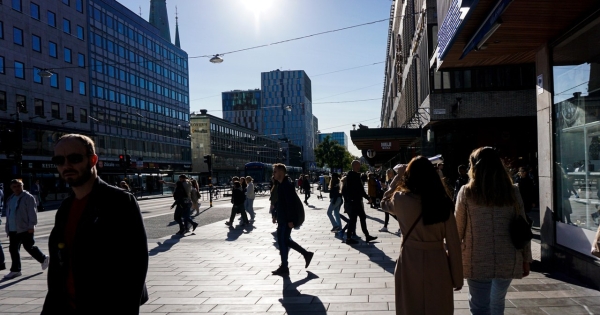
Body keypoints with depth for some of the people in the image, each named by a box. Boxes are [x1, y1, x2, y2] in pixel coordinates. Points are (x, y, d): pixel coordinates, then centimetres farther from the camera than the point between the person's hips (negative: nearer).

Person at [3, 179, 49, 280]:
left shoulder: (28, 197, -9)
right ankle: (15, 270, 15)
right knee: (13, 249, 7)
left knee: (29, 247, 0)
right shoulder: (10, 199, 14)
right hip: (13, 230, 7)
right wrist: (7, 227, 18)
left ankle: (43, 258, 22)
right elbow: (9, 213, 20)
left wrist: (31, 226, -18)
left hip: (25, 229, -7)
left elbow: (32, 212, -14)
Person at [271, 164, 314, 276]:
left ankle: (284, 268, 7)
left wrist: (290, 220, -24)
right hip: (282, 219, 10)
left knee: (283, 241, -3)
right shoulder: (281, 185, 13)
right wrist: (276, 215, 22)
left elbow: (290, 204, -22)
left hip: (286, 220, -10)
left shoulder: (286, 185, -18)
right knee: (285, 240, 15)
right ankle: (306, 254, 24)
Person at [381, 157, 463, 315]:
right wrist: (457, 276, 5)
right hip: (438, 263, 1)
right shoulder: (443, 203, -7)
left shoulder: (401, 199, -9)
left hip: (410, 262, 0)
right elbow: (453, 242, -4)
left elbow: (385, 203, 17)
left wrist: (398, 177, 14)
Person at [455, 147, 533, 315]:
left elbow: (458, 228, -2)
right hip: (507, 259, 3)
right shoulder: (513, 192, 0)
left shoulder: (466, 192, -7)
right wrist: (526, 259, 14)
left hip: (478, 260, -3)